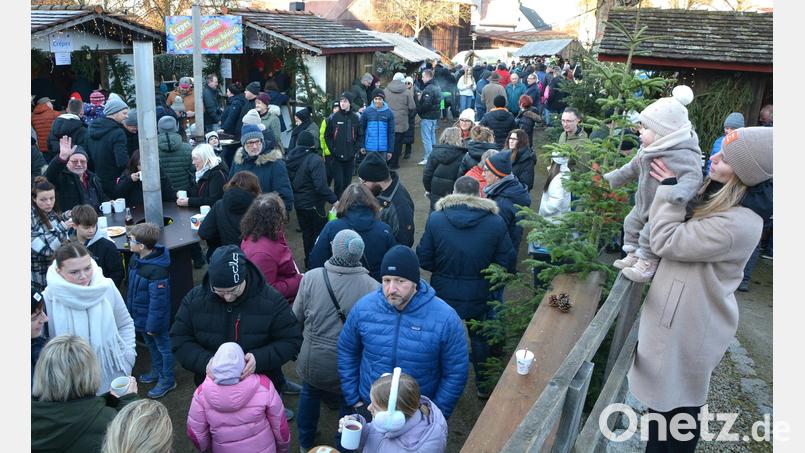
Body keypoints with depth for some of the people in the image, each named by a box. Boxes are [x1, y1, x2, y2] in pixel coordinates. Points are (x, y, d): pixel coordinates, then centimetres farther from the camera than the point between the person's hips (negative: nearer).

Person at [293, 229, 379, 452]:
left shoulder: (311, 277, -20)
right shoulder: (371, 287, -24)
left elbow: (297, 317, -6)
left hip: (312, 361, 2)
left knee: (310, 394, 29)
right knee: (348, 403, 24)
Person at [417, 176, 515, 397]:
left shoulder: (435, 219, -14)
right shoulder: (496, 222, -14)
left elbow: (424, 259, -10)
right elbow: (507, 263, -9)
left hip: (444, 294, 0)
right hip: (480, 296, 0)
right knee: (480, 338, 23)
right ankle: (483, 384, 38)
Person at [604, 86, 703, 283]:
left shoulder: (682, 155, -30)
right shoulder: (648, 149, 2)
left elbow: (692, 176, -43)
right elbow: (633, 167, 17)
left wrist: (680, 193, -62)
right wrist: (614, 177, 25)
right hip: (644, 204, 10)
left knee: (650, 234, -11)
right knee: (631, 223, 18)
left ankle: (648, 263, 9)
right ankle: (633, 255, 31)